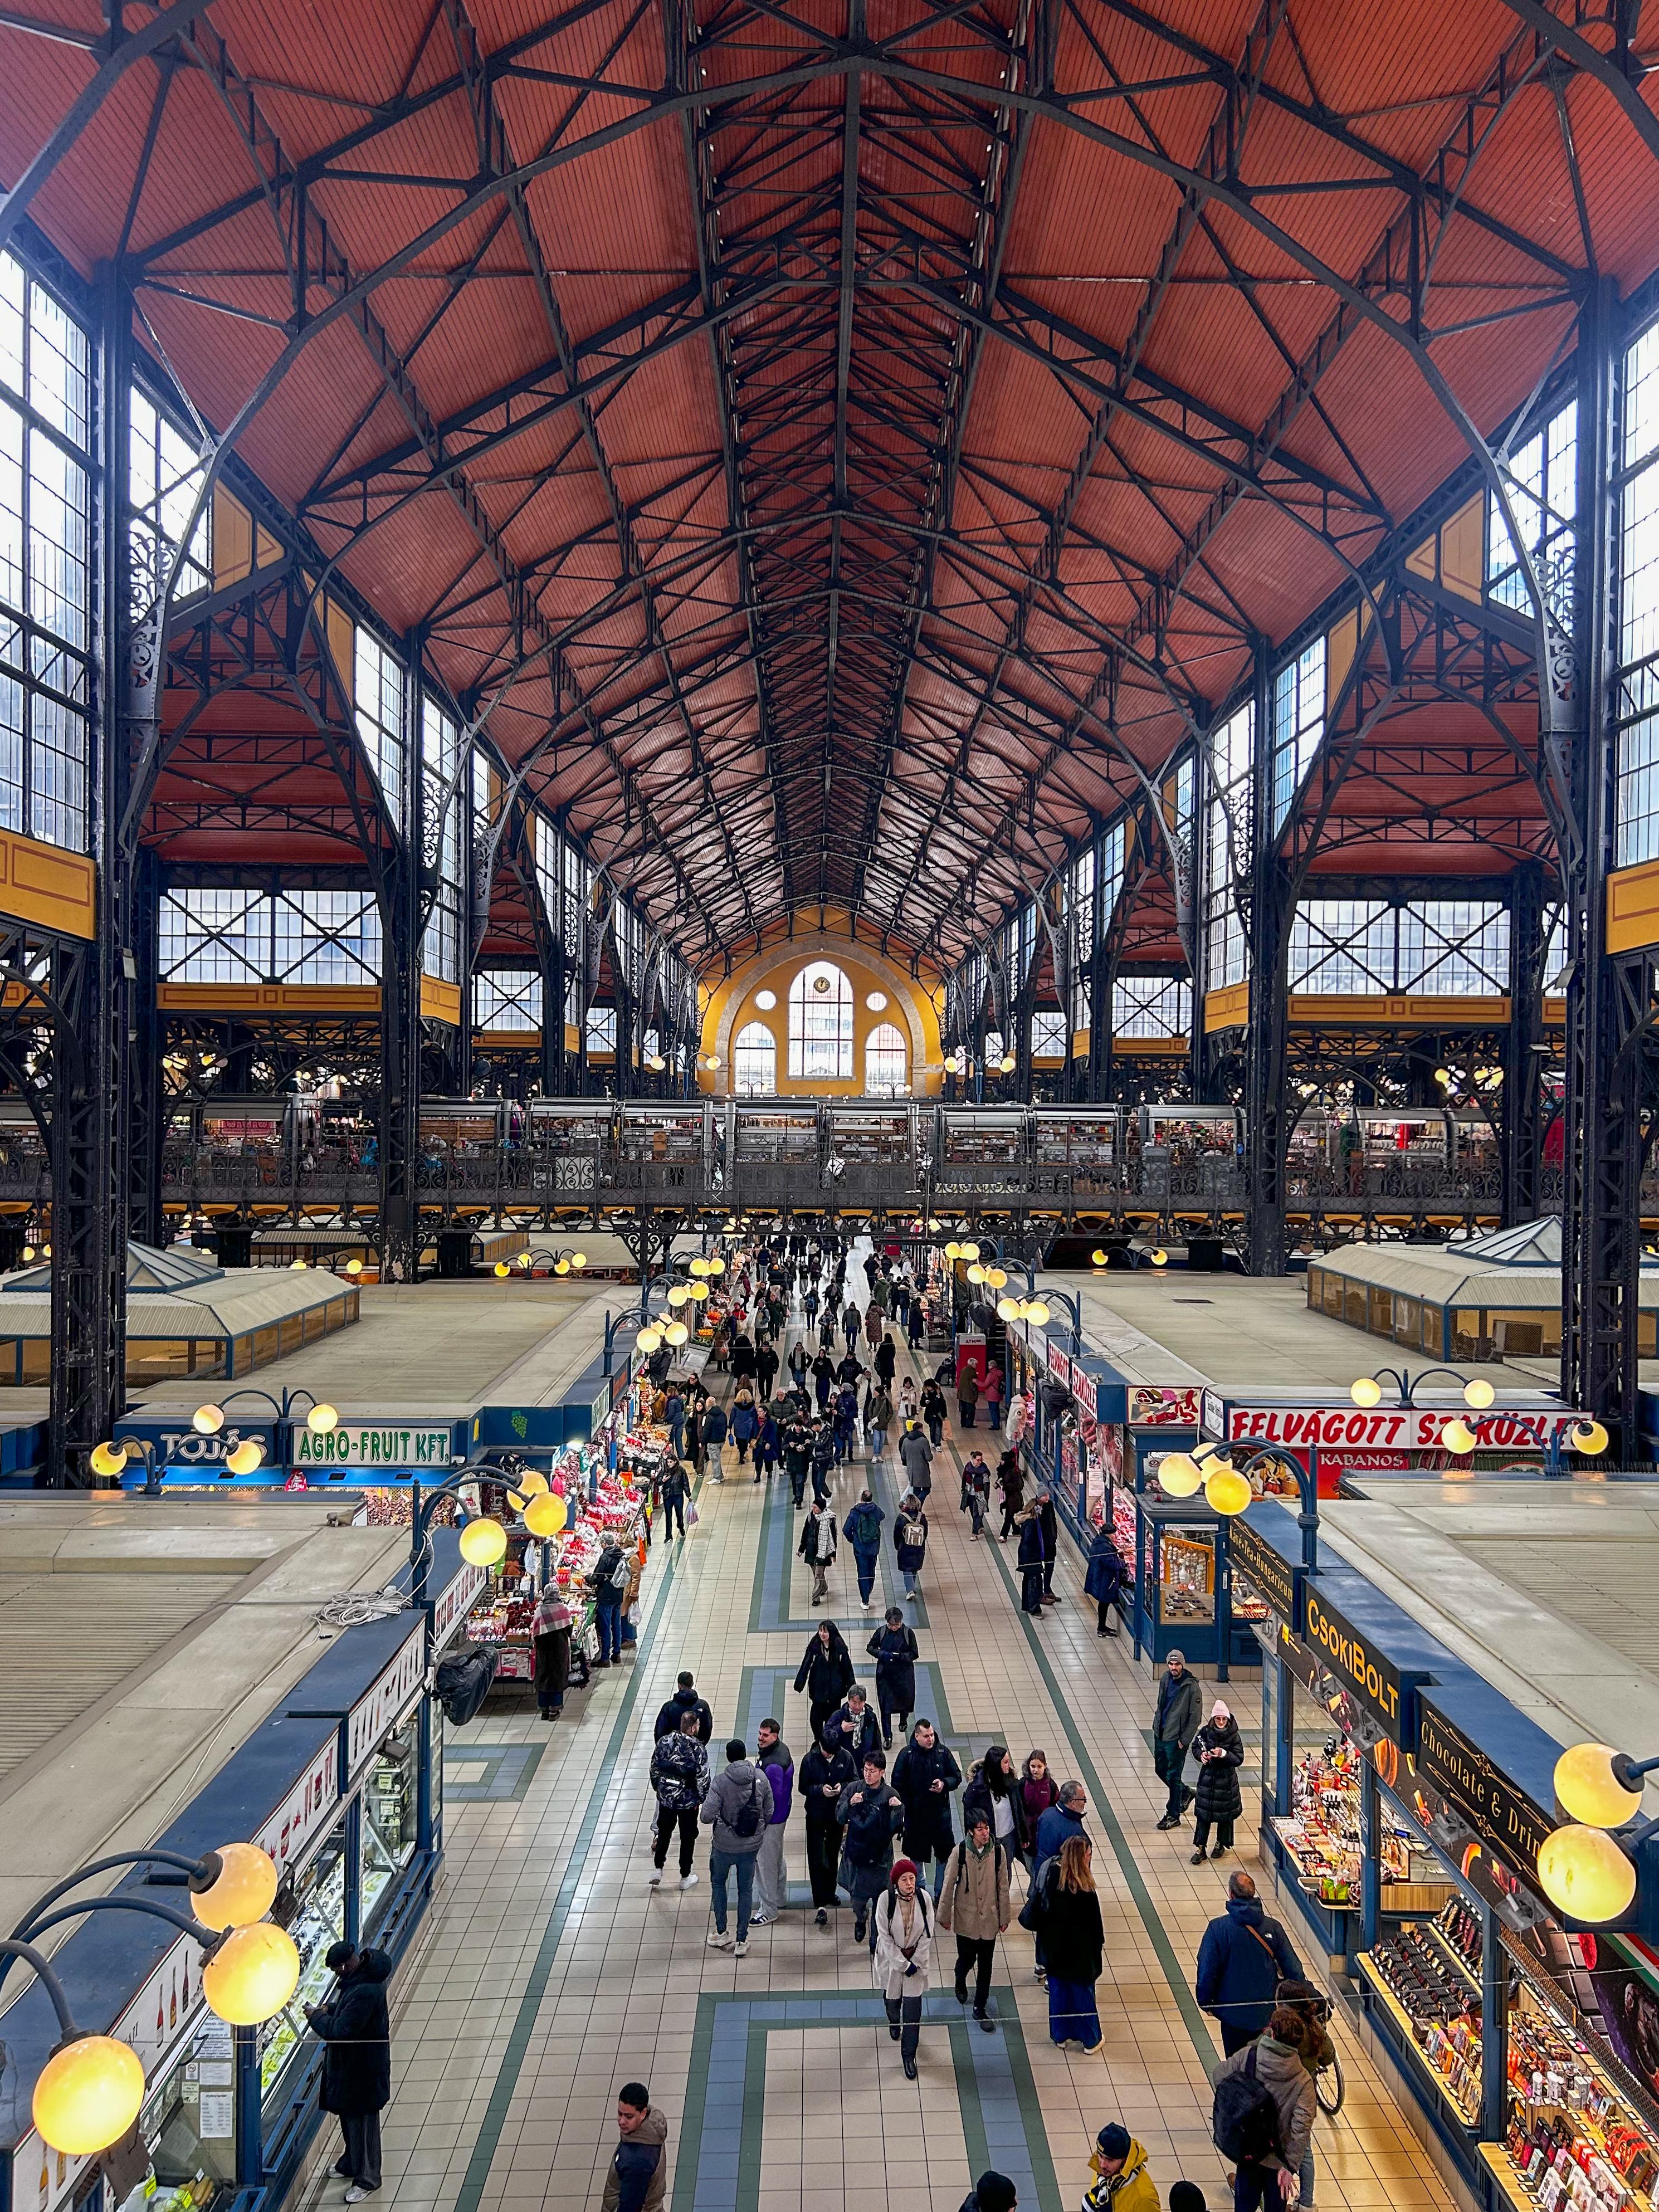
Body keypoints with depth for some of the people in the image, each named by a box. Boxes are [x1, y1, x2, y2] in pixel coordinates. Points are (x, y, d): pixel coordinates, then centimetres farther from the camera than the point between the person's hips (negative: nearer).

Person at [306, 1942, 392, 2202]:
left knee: (361, 2121, 8)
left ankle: (367, 2178, 26)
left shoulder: (365, 1991, -36)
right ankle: (351, 2164, 47)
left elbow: (340, 2031, -32)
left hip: (362, 2069, -10)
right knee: (348, 2117, 26)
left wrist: (316, 2017, -17)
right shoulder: (358, 1975, -3)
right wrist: (328, 2010, -1)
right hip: (347, 2063, 10)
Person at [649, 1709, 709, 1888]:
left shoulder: (664, 1742, -10)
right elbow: (703, 1778, -16)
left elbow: (654, 1768, 1)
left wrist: (658, 1787, 17)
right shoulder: (698, 1749, -21)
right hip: (689, 1801, -3)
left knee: (664, 1833, 23)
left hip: (666, 1798, 3)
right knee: (688, 1838, 15)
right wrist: (704, 1800, -1)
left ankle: (658, 1870, 22)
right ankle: (685, 1877, 26)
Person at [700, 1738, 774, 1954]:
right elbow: (768, 1813, -1)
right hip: (752, 1846, 2)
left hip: (724, 1846, -2)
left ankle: (721, 1933, 31)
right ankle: (742, 1940, 26)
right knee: (746, 1890, 18)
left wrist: (717, 1818, -2)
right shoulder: (761, 1778, -11)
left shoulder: (721, 1781, -22)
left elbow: (706, 1816, -25)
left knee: (718, 1884, 23)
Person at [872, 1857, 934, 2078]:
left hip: (916, 1958, 0)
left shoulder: (923, 1897, -18)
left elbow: (927, 1933, -8)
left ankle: (909, 2055, 16)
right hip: (891, 1957, 0)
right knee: (892, 1998, 21)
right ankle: (894, 2022, 55)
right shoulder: (885, 1900, -24)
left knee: (913, 2008, 0)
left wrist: (916, 1963, -10)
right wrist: (903, 1965, -16)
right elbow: (885, 1936, -17)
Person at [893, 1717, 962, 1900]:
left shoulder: (943, 1752, -7)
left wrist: (944, 1784, -18)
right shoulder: (906, 1755, -12)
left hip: (940, 1813, 1)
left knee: (944, 1855, 9)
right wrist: (906, 1805, -13)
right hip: (915, 1815, -1)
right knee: (916, 1857, 14)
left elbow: (957, 1777, 1)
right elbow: (897, 1784, -6)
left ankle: (941, 1894, 26)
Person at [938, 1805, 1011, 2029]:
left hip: (990, 1920, 1)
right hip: (965, 1919, -1)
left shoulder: (998, 1851, -14)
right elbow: (948, 1885, -8)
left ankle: (980, 2008, 29)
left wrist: (1004, 1917, 5)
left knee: (986, 1966, 10)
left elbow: (1003, 1887, -2)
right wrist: (944, 1916, 0)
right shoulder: (959, 1852, -19)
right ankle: (960, 1984, 50)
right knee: (966, 1960, 16)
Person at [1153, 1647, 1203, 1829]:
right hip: (1160, 1734, 7)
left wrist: (1185, 1740, -15)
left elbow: (1195, 1717, -15)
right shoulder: (1165, 1680, 2)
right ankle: (1185, 1793, 42)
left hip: (1176, 1738, -7)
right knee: (1161, 1770, 19)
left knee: (1173, 1777, 2)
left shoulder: (1192, 1687, -18)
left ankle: (1173, 1816, 17)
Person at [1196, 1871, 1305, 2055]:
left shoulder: (1218, 1928, -18)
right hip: (1267, 2011, 3)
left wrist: (1205, 2002, 3)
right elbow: (1293, 1969, -4)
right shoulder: (1272, 1927, -10)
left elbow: (1207, 1970, -13)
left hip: (1233, 2011, -3)